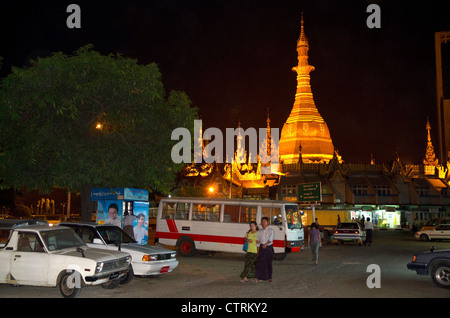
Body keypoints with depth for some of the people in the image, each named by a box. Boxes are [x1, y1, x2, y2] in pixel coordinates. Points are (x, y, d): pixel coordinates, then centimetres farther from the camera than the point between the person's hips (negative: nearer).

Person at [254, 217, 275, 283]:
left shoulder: (271, 231, 1)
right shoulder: (260, 231, 15)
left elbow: (270, 239, -15)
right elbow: (258, 241, 15)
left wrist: (266, 244, -31)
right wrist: (258, 251, 8)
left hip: (268, 248, -3)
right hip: (261, 248, 3)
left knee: (268, 263, 2)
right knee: (259, 262, -7)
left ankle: (269, 277, 13)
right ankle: (258, 277, -11)